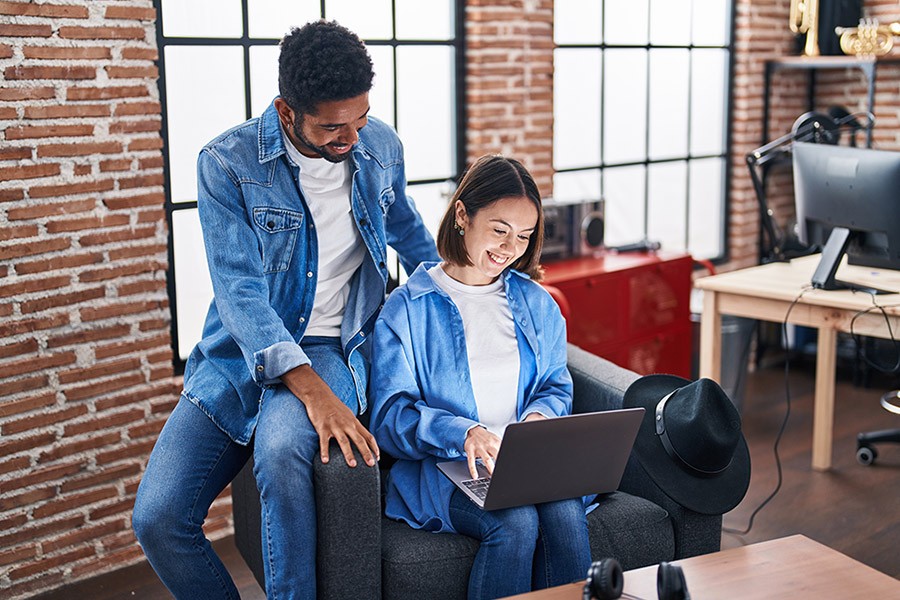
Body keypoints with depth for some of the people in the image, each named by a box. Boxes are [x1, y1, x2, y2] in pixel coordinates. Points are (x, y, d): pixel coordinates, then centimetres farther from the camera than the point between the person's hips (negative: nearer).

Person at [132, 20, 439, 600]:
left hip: (334, 347, 0)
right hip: (243, 352, 0)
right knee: (157, 517, -15)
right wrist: (310, 390, -31)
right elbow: (239, 288, -19)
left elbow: (407, 230, 24)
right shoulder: (227, 163, -10)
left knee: (281, 449, -35)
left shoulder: (381, 146, 2)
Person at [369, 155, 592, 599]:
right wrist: (463, 433, -23)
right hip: (441, 468, -3)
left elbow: (557, 385, 19)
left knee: (565, 513, -29)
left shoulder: (536, 303, 16)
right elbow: (390, 414, -5)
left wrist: (539, 415, -6)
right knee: (516, 523, -32)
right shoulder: (407, 308, 1)